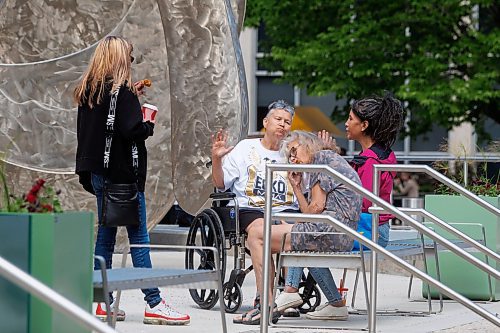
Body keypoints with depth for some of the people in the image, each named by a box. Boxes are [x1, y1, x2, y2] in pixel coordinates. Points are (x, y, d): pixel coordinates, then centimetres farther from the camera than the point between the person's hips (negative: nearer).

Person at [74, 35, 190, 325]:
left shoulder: (89, 90, 9)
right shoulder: (122, 91, -14)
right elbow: (131, 130, -22)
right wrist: (149, 125, -2)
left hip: (97, 170, 8)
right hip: (122, 173, -8)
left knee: (106, 234, 11)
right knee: (139, 237, -5)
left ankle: (103, 302, 12)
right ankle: (153, 304, -5)